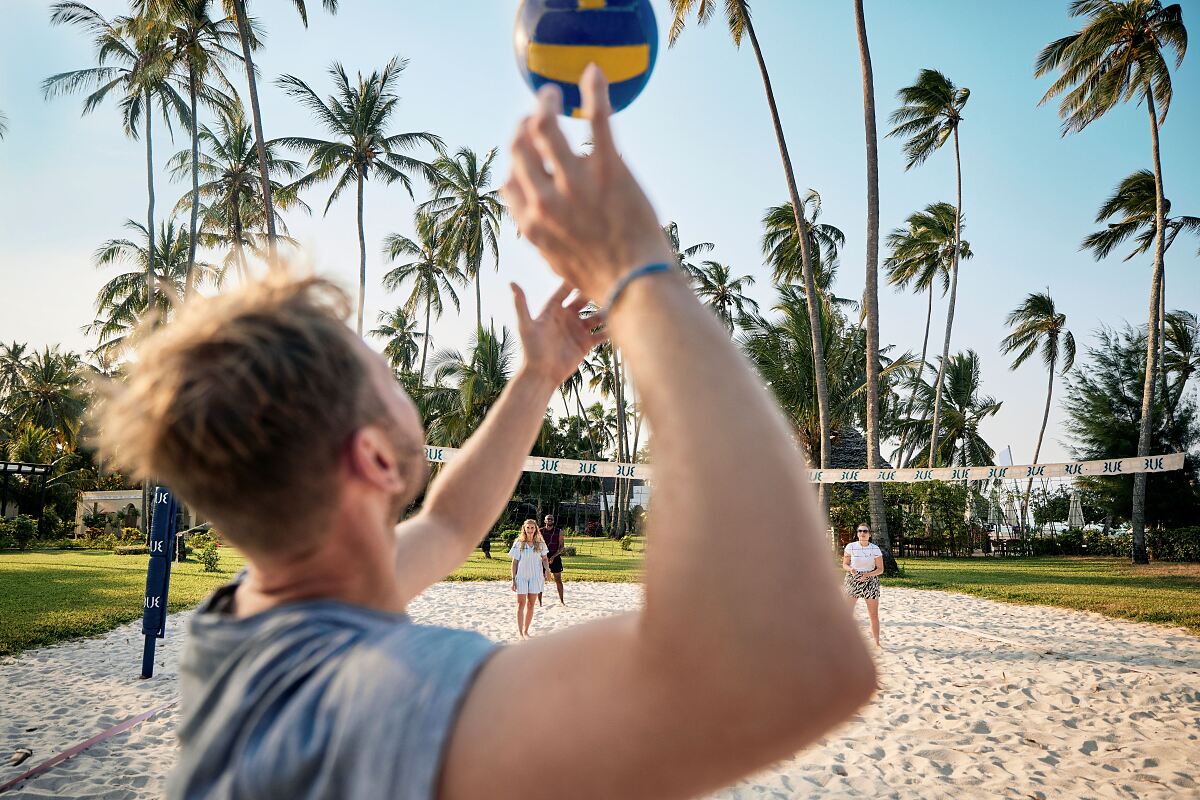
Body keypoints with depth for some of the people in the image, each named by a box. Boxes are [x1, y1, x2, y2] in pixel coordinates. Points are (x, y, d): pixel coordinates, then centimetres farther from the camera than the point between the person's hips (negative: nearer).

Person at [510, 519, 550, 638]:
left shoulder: (540, 543, 3)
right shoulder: (519, 543, -2)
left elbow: (544, 558, 11)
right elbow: (514, 562, 0)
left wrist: (547, 569, -9)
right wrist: (513, 579, -4)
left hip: (535, 577, 2)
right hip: (521, 576, -2)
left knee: (530, 604, 6)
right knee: (521, 603, -6)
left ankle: (525, 631, 16)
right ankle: (519, 631, -2)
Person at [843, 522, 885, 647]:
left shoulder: (875, 549, -3)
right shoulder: (850, 547, -3)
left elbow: (880, 569, -1)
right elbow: (844, 564, 3)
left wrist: (868, 574, -17)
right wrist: (850, 569, -20)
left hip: (870, 582, 0)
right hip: (852, 581, 0)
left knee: (874, 615, 5)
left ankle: (876, 642, 16)